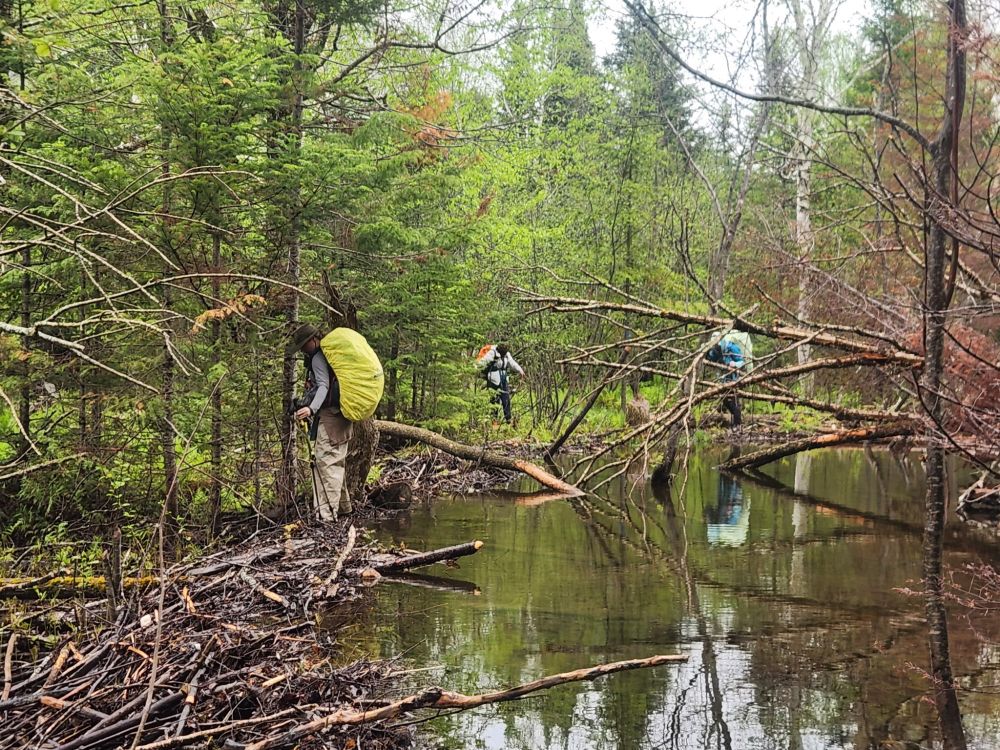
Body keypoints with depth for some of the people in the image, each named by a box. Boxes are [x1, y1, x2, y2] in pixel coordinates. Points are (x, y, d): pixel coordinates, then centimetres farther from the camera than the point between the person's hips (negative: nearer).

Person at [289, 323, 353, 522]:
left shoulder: (318, 358, -10)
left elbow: (323, 386, -22)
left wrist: (311, 409, -35)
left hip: (330, 416, -11)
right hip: (339, 416, 11)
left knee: (325, 462, -14)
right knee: (336, 462, 19)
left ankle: (326, 513, -18)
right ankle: (342, 506, 29)